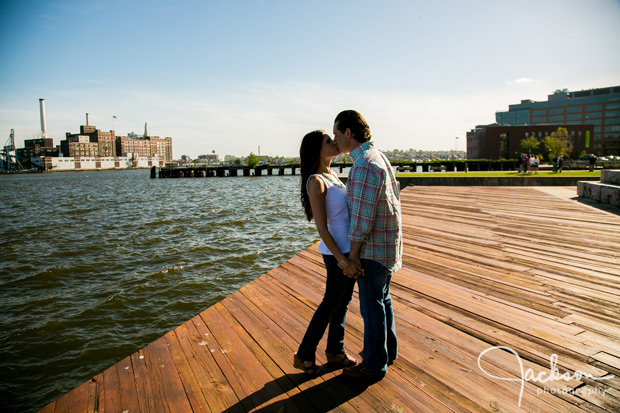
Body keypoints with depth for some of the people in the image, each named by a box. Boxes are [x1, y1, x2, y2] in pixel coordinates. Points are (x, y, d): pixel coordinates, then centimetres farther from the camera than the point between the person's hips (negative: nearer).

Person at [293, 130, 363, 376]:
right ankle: (304, 356, 24)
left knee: (343, 302, 18)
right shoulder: (316, 181, -18)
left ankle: (335, 351, 36)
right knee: (331, 304, 7)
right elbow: (322, 229, -20)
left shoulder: (332, 175, 10)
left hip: (350, 248, 8)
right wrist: (343, 260, -22)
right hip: (337, 252, -8)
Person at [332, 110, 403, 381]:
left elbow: (362, 217, -25)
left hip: (373, 248, -10)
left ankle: (374, 365, 18)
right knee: (382, 299, 21)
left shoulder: (364, 166, -23)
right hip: (388, 245, 10)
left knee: (372, 306, 3)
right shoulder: (378, 157, 10)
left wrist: (351, 257, -18)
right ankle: (388, 350, 37)